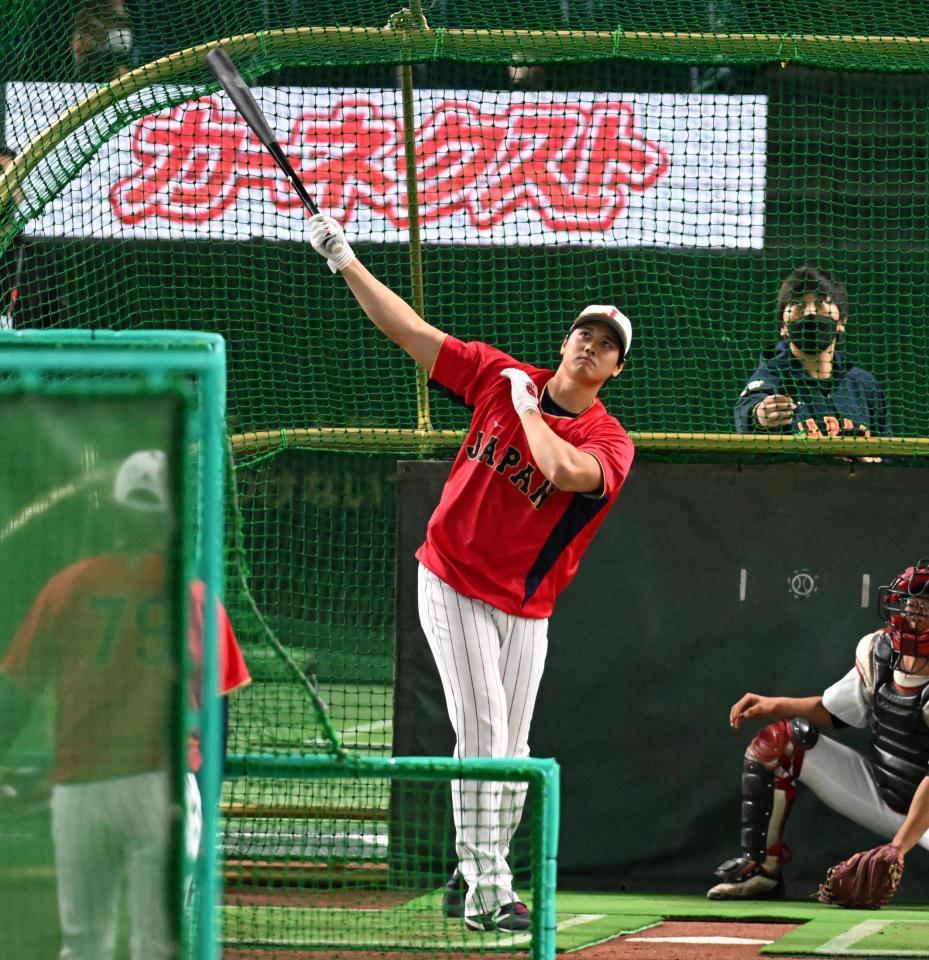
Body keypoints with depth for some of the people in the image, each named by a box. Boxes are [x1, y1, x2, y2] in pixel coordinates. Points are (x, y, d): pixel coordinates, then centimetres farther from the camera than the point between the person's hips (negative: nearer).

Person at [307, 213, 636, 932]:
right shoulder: (500, 376, -2)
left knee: (512, 748, 6)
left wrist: (526, 407, -18)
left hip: (526, 607, 1)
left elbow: (565, 471, -32)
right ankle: (486, 890, -14)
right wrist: (345, 262, -3)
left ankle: (475, 882, 22)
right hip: (454, 581, -1)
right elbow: (411, 331, 1)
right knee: (483, 727, -12)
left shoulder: (611, 443, -9)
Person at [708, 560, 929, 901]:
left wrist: (898, 847, -34)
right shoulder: (878, 653, -6)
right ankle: (760, 867, 1)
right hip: (880, 793, 6)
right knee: (775, 741, -4)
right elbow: (831, 712, 11)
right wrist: (774, 705, -5)